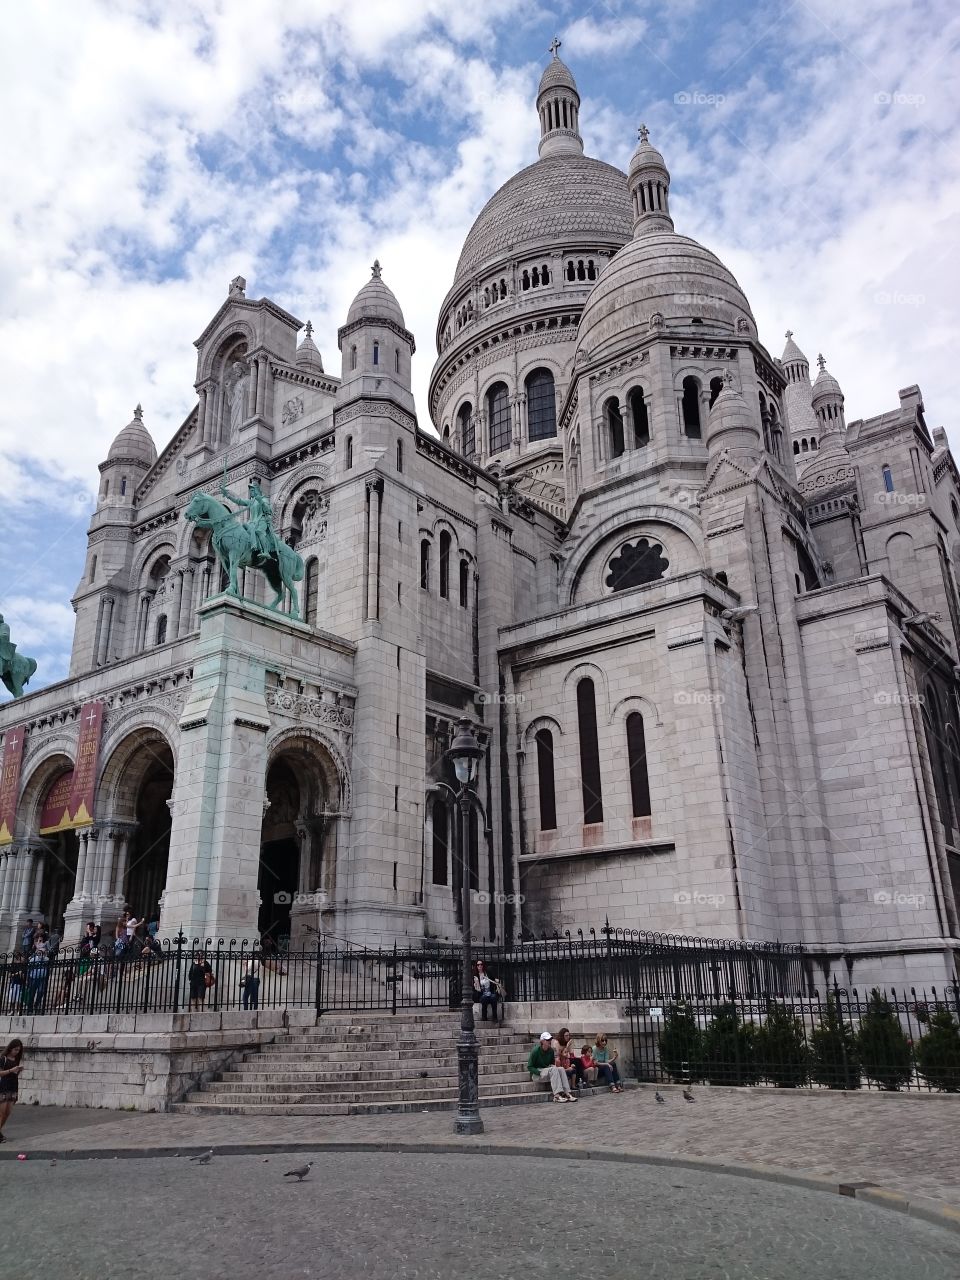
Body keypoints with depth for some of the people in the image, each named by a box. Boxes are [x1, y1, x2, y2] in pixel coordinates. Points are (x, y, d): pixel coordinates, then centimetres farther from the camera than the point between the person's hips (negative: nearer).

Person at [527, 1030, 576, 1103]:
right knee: (553, 1069, -32)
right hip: (537, 1074, -6)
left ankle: (567, 1093, -33)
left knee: (561, 1069, -21)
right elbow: (529, 1067, -12)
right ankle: (557, 1095, -43)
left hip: (547, 1070, 6)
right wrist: (540, 1072, -24)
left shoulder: (551, 1050, 3)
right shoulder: (536, 1050, -14)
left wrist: (553, 1065, -4)